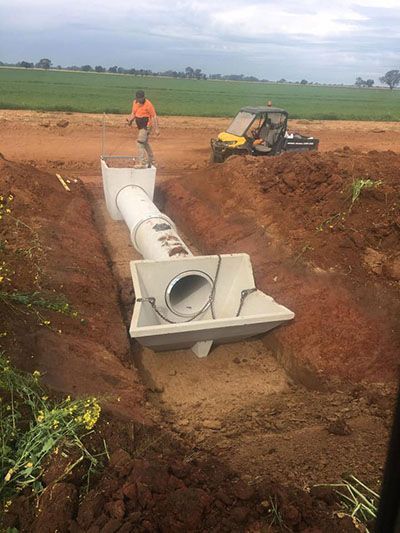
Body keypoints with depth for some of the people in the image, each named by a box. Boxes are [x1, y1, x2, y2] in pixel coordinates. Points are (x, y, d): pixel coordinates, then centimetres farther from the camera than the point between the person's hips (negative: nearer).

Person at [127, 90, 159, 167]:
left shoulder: (148, 104, -18)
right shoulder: (135, 102, 5)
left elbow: (154, 116, -16)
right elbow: (133, 113, 15)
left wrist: (156, 129, -20)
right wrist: (130, 119, -7)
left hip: (146, 126, -9)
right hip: (141, 126, 9)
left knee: (140, 143, -15)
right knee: (145, 143, 18)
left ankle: (142, 164, -15)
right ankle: (151, 161, 33)